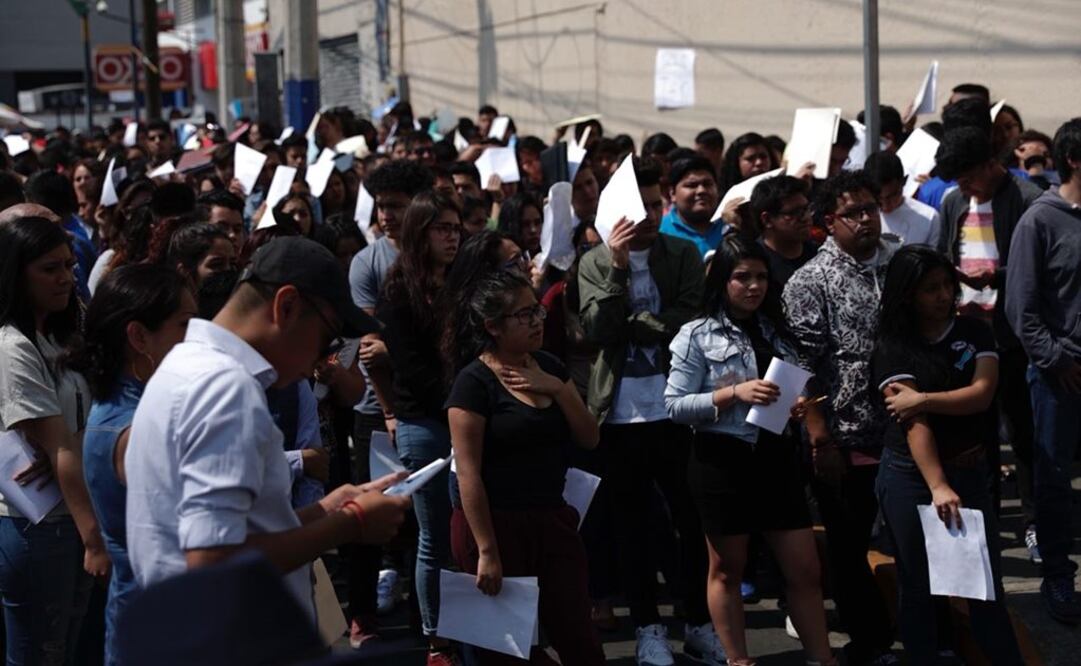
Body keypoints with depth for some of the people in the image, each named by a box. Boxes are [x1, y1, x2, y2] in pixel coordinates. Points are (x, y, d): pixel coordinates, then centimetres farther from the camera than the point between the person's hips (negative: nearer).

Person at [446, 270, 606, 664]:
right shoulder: (474, 383, -13)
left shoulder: (548, 367, 8)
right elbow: (468, 473, -15)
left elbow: (590, 439, 5)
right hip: (496, 524, -6)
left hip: (553, 520, 6)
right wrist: (486, 551, -18)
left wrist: (556, 388, -10)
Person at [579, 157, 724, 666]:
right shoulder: (595, 263, 3)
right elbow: (596, 331, -10)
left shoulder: (684, 254, 5)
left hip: (675, 407, 0)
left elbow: (686, 320, -8)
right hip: (619, 412, 0)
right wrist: (618, 267, -16)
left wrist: (629, 325, -10)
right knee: (631, 524, 7)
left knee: (693, 518, 5)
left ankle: (699, 624, 17)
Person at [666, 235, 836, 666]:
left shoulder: (776, 330, 12)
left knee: (806, 570, 5)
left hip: (777, 457, 5)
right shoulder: (697, 335, -4)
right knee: (727, 570, 8)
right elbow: (674, 405, -9)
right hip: (724, 461, -5)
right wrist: (733, 394, -19)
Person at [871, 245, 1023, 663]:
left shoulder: (975, 333, 3)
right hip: (911, 477, -2)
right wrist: (937, 486, -27)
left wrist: (922, 399, -20)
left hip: (970, 472, 2)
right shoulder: (893, 348, -7)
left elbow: (982, 393, -12)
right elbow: (913, 422, -18)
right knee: (917, 585, 7)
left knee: (987, 581, 4)